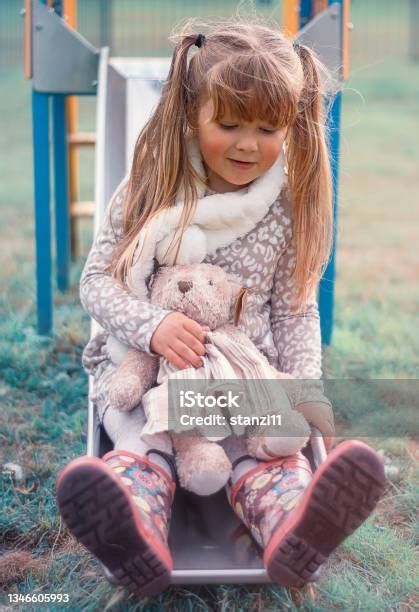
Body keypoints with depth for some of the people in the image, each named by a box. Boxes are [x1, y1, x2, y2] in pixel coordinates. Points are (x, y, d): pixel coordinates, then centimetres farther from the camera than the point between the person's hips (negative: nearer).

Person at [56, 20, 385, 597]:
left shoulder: (288, 208, 3)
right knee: (143, 441, -30)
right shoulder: (148, 192, -2)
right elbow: (98, 280, -3)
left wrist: (306, 388, -7)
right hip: (143, 361, -1)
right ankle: (137, 529, -55)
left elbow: (295, 309, 8)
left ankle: (291, 527, -54)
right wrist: (152, 324, -23)